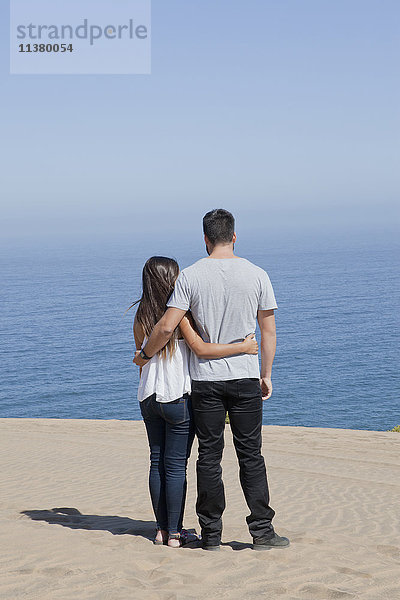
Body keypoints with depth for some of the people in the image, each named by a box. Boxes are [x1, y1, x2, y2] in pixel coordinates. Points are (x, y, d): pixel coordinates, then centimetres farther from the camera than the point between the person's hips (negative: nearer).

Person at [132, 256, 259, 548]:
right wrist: (243, 347, -17)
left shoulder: (141, 317, 6)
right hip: (178, 397, -6)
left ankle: (162, 529, 18)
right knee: (176, 465, 1)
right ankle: (174, 533, 7)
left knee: (157, 462, 12)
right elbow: (201, 349, -21)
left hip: (149, 397, 6)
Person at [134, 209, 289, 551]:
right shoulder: (257, 275, -1)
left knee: (209, 456, 7)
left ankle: (211, 533, 12)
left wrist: (144, 356, 8)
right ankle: (262, 530, 7)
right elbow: (268, 332, 2)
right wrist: (266, 375, 12)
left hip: (205, 379, 0)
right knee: (251, 456, 6)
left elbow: (167, 327, -9)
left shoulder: (190, 276, -5)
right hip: (245, 377, 0)